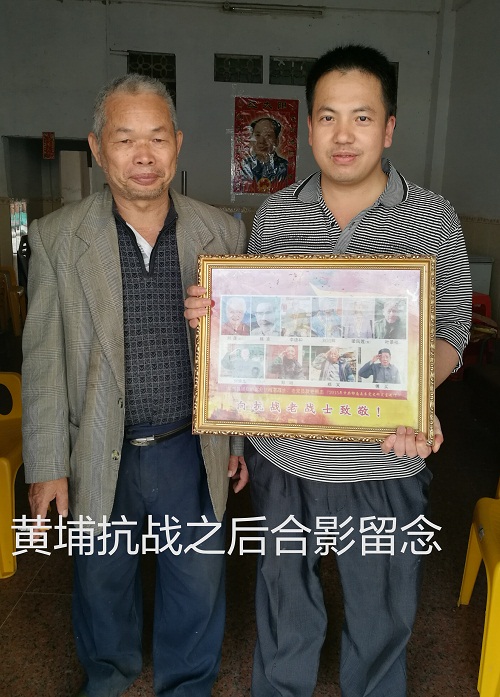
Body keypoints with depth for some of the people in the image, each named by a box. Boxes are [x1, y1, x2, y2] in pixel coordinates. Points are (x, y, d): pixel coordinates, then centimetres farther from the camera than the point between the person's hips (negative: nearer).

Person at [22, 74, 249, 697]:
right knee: (103, 580, 23)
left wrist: (240, 439, 5)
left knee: (199, 582, 18)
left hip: (193, 452, 1)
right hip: (99, 456, 0)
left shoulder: (222, 233, -4)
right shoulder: (56, 238, -8)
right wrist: (46, 465, -3)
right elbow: (43, 361, -5)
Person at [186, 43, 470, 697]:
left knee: (380, 617, 20)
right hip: (282, 453, 2)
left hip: (383, 463, -1)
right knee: (284, 605, 24)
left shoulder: (432, 218, -7)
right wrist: (211, 312, -14)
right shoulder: (275, 214, 0)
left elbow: (451, 325, -3)